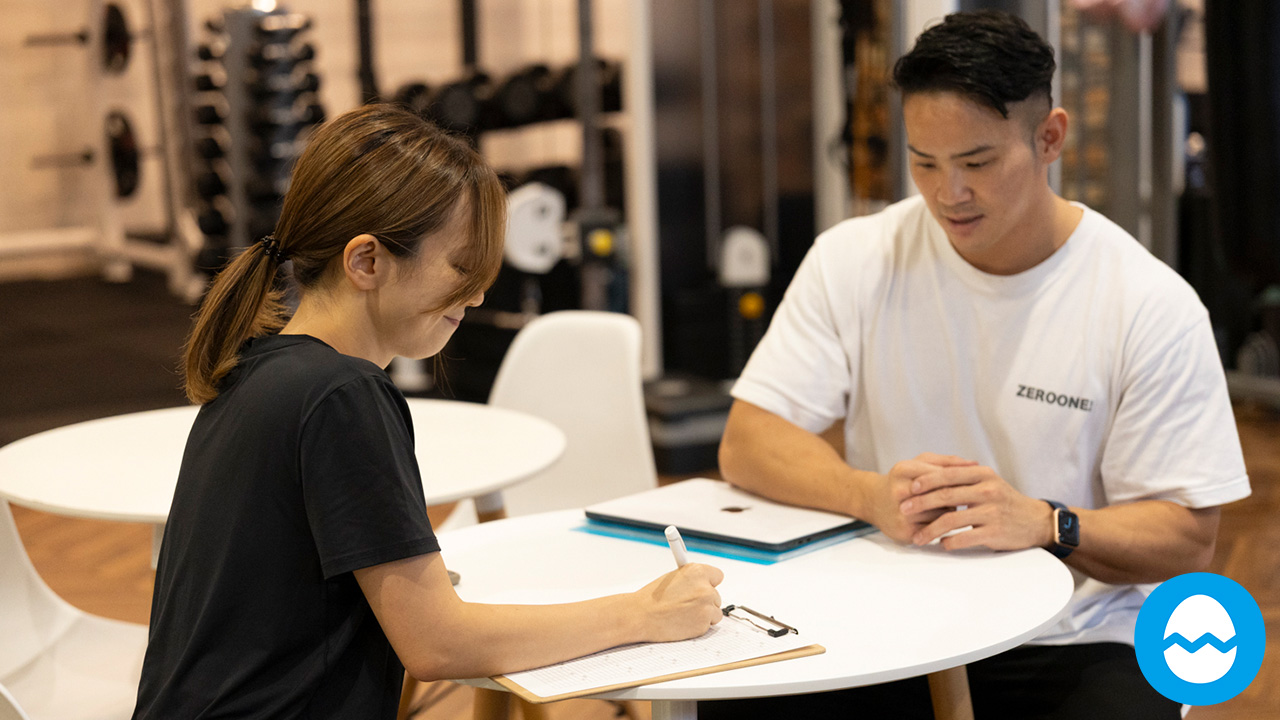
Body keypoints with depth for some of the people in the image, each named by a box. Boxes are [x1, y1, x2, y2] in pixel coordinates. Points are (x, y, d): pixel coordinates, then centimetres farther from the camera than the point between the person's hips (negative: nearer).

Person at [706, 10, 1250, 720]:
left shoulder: (1153, 306, -7)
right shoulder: (854, 260, 0)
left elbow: (1187, 538, -5)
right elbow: (746, 444, -3)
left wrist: (1043, 524, -25)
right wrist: (874, 496, -23)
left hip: (1077, 643, -1)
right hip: (888, 628, 1)